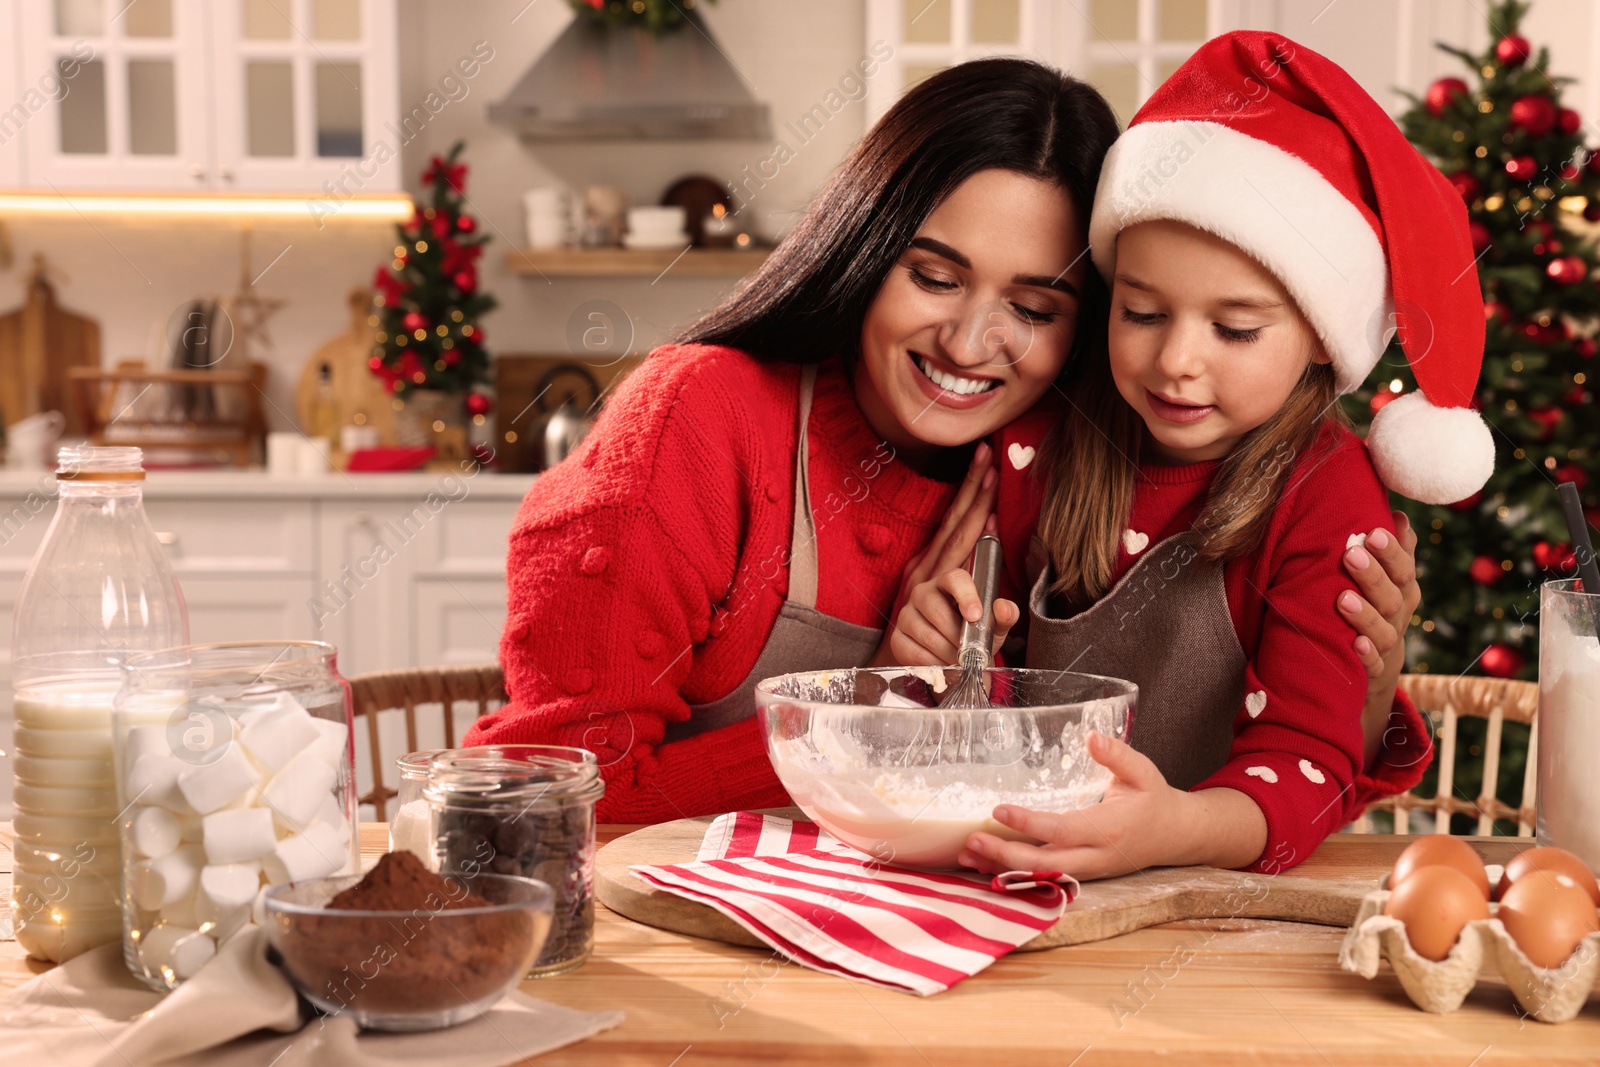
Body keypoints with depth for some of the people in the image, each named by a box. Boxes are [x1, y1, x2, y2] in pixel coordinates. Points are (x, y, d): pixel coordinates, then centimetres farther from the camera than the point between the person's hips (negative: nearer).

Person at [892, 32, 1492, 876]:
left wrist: (1177, 828, -35)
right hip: (1030, 889, 4)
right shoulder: (1037, 446, 3)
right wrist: (941, 634, -6)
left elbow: (1314, 758, -15)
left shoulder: (1330, 497, -8)